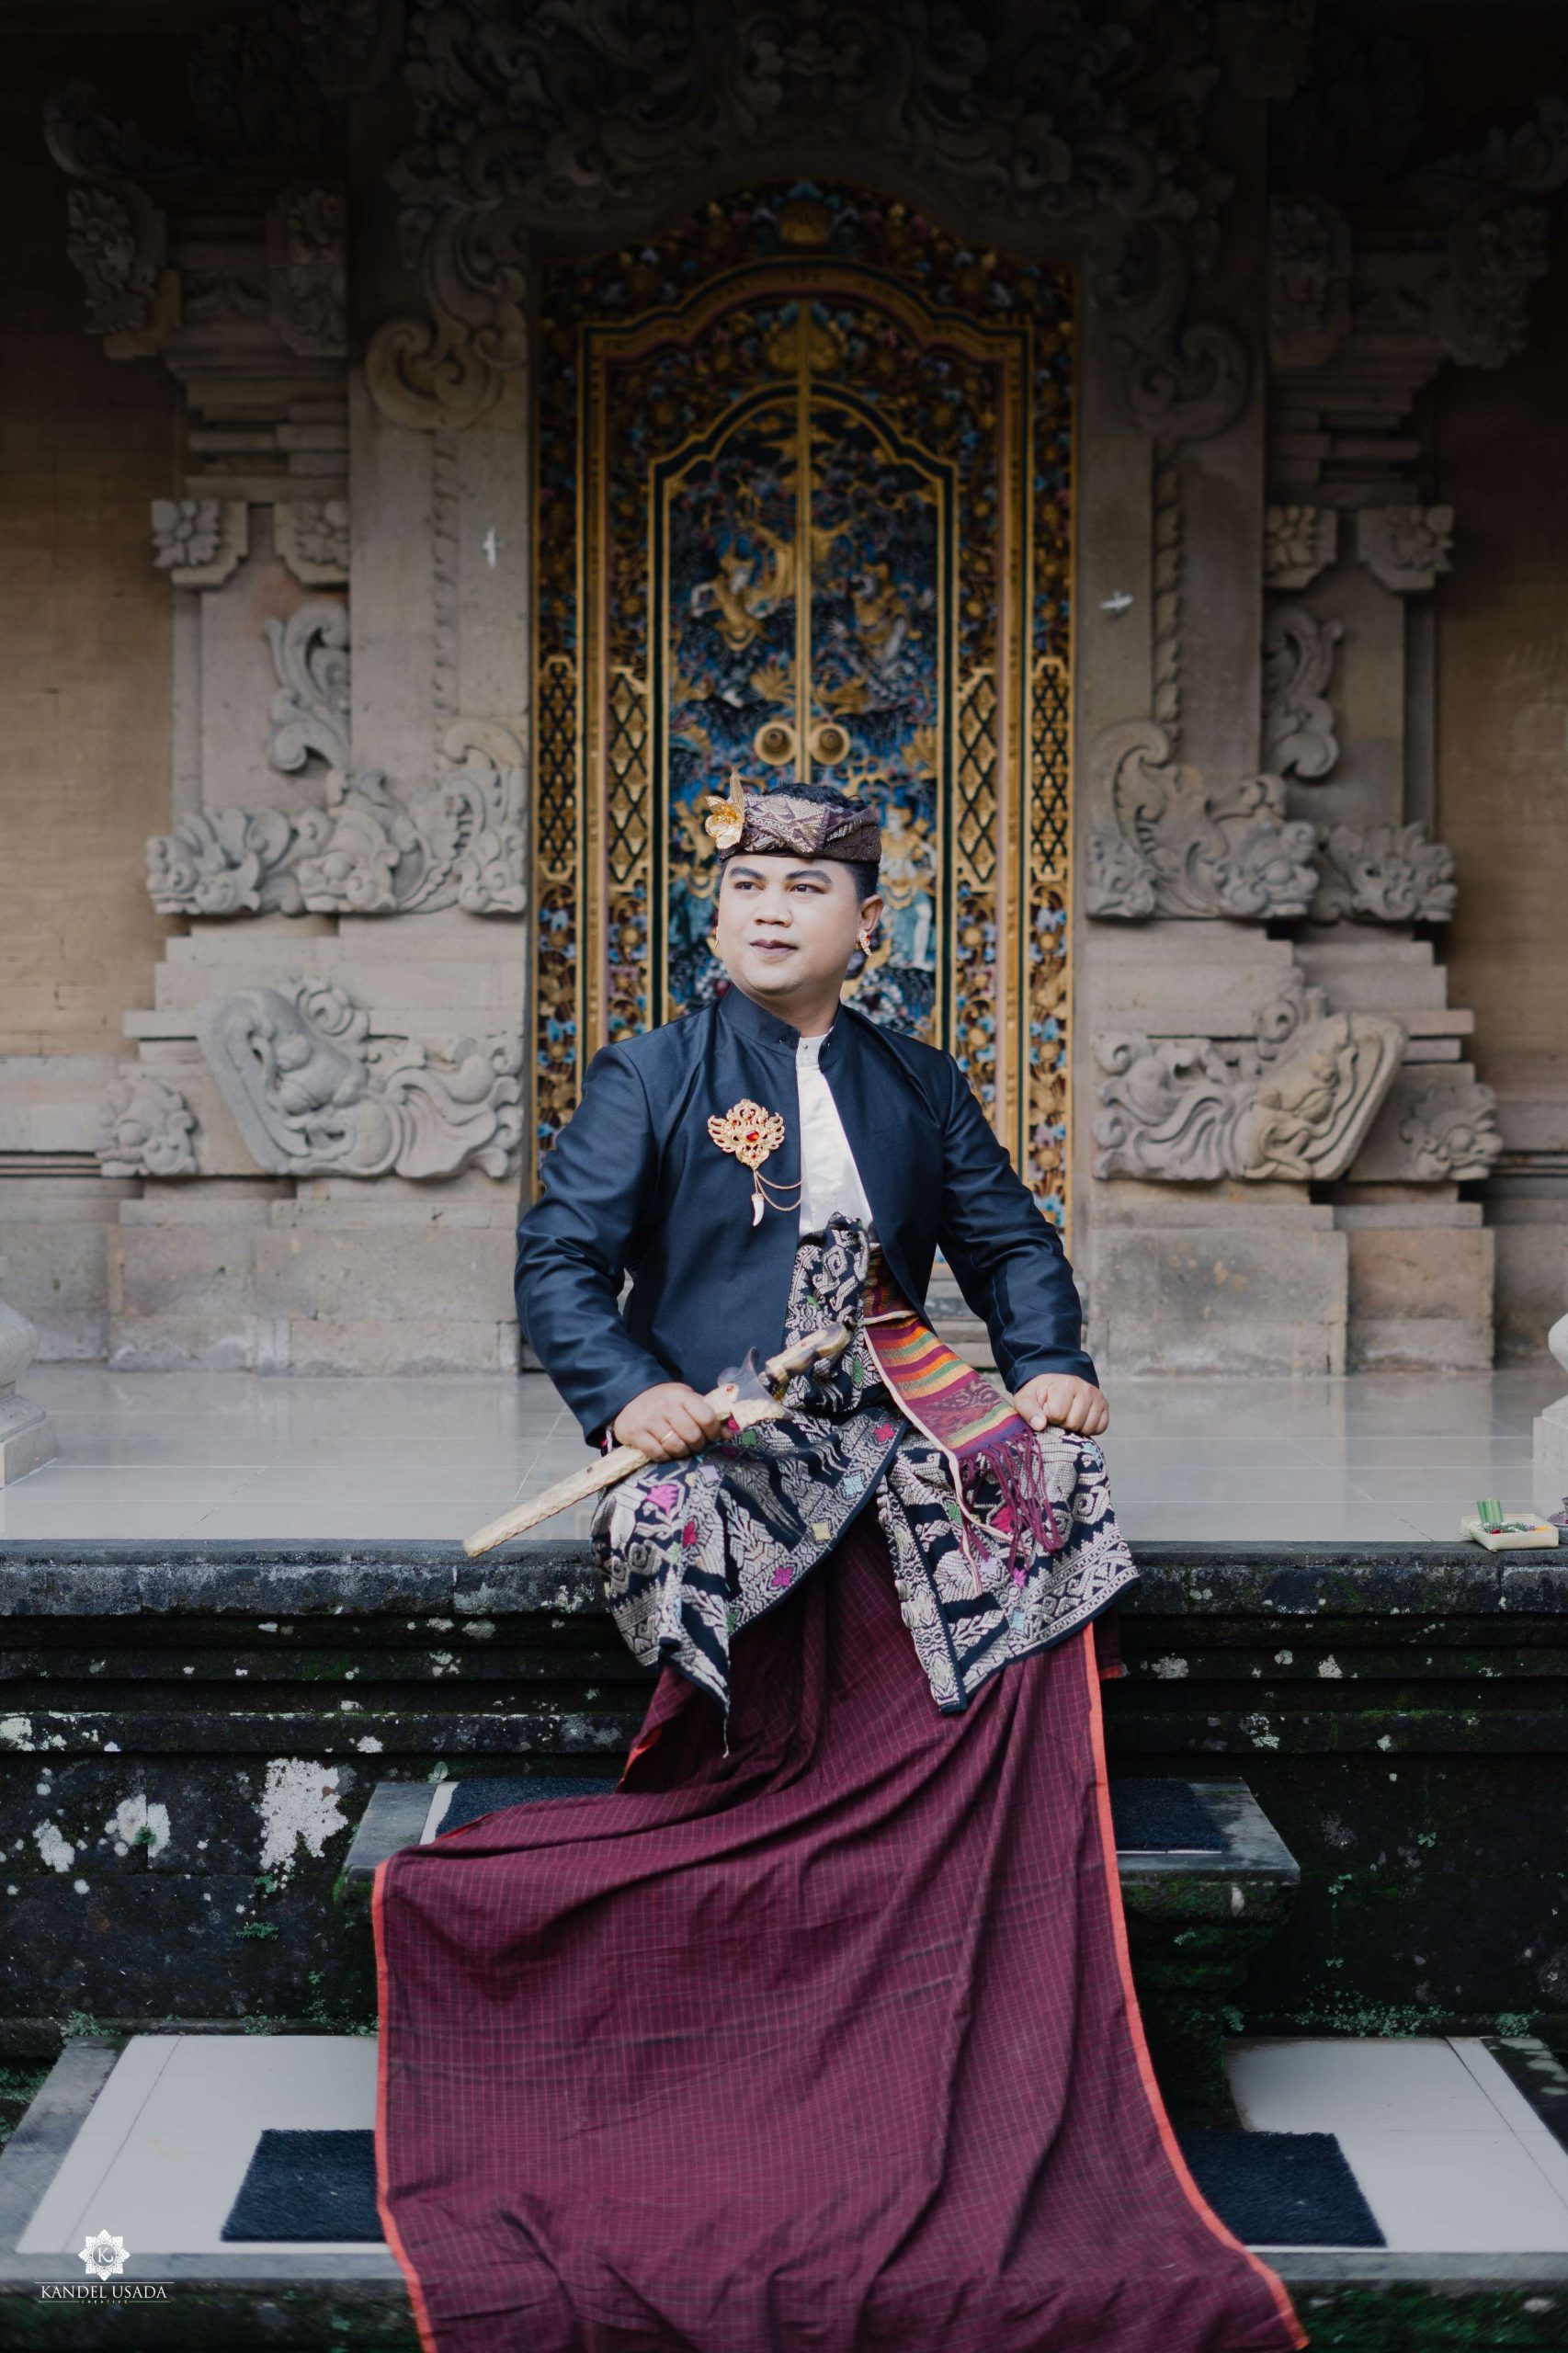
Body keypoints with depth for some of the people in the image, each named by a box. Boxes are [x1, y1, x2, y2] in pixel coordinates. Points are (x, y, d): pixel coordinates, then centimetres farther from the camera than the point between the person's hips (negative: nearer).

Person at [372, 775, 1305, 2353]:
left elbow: (1007, 1238, 19)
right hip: (718, 1456, -4)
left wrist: (1052, 1364, 0)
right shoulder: (650, 1080, 5)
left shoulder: (919, 1088, 17)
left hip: (886, 1439, 4)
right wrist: (626, 1394, -17)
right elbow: (559, 1260, -1)